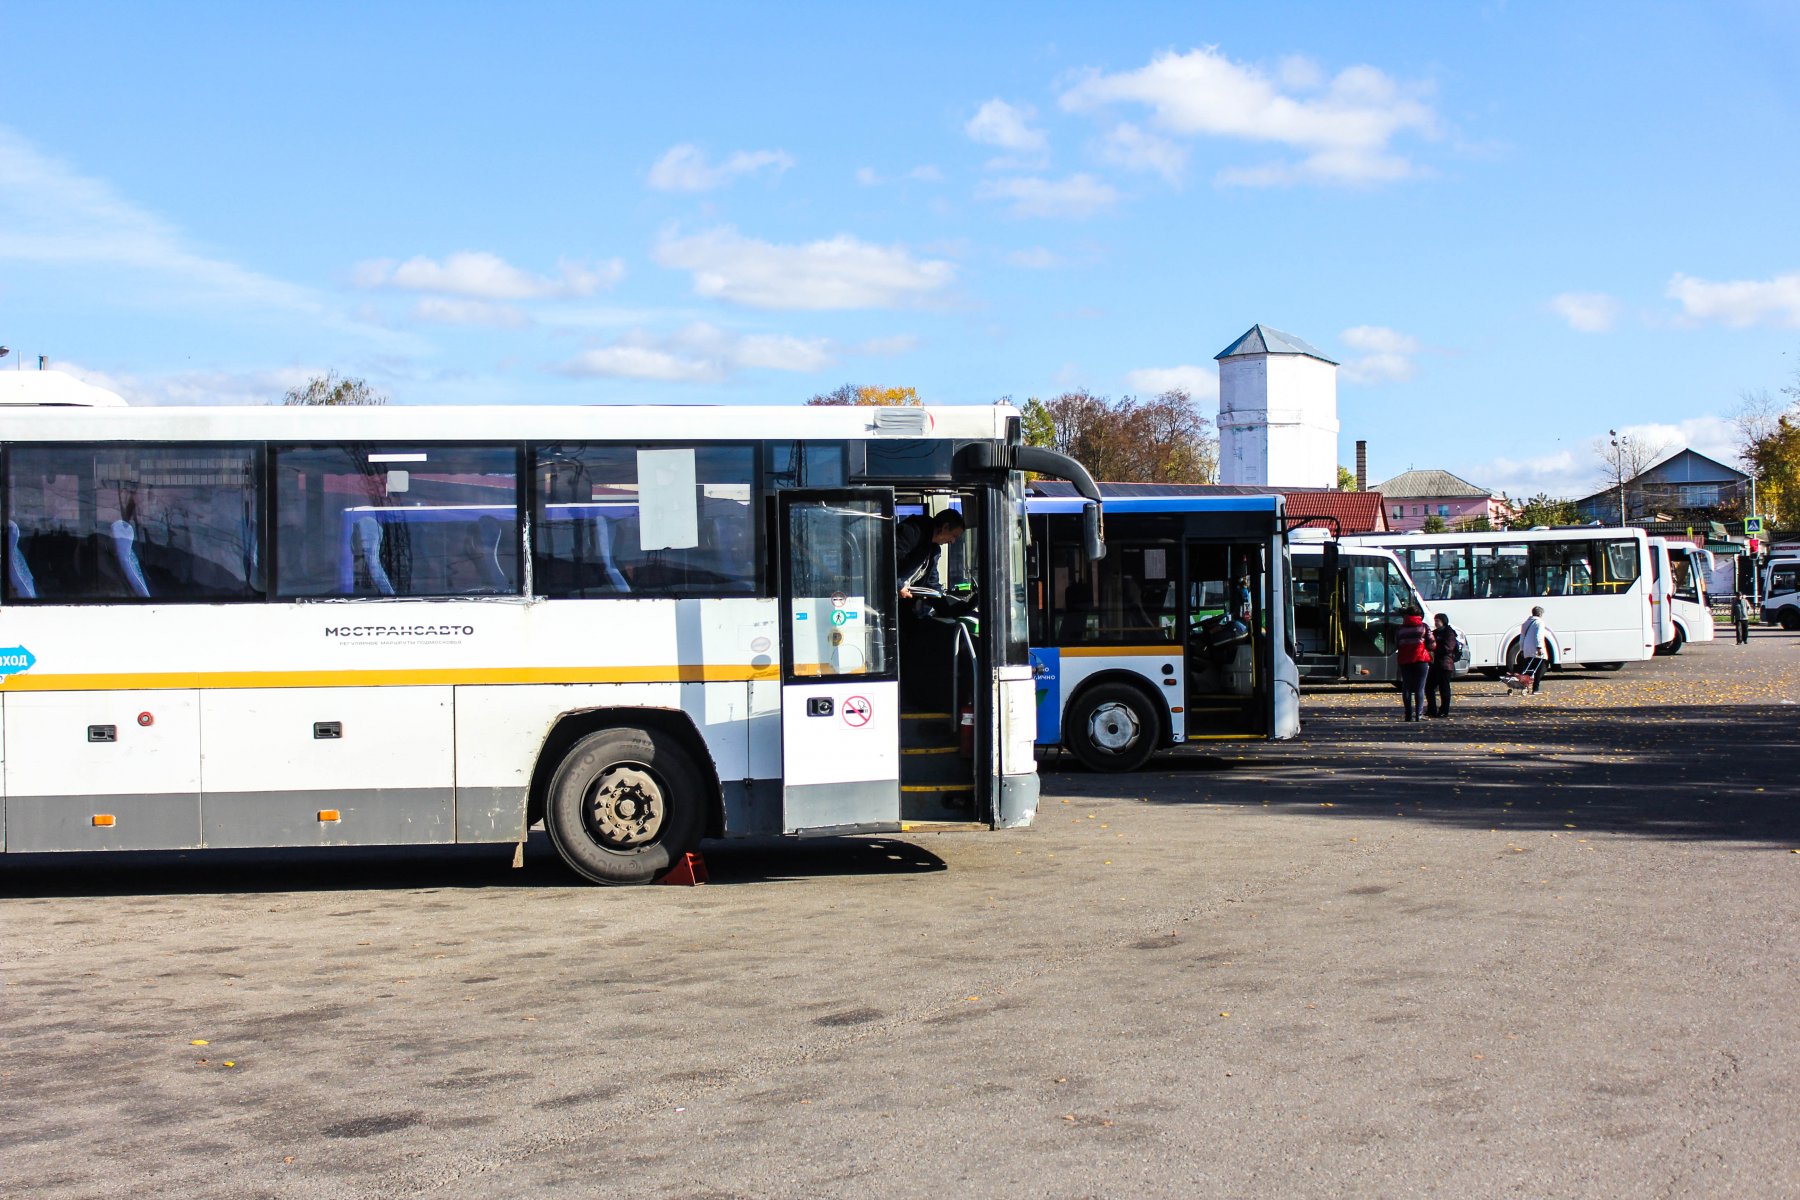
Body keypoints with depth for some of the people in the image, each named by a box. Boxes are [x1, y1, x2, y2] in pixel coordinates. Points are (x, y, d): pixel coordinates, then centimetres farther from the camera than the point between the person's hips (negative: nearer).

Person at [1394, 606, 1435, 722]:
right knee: (1420, 688, 0)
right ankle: (1419, 714, -8)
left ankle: (1409, 714, 0)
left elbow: (1396, 645, 9)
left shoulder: (1401, 628, 8)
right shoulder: (1423, 627, 0)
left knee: (1406, 688, 6)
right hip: (1421, 660, -2)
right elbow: (1431, 645, -2)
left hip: (1404, 661, 2)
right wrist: (1434, 645, 19)